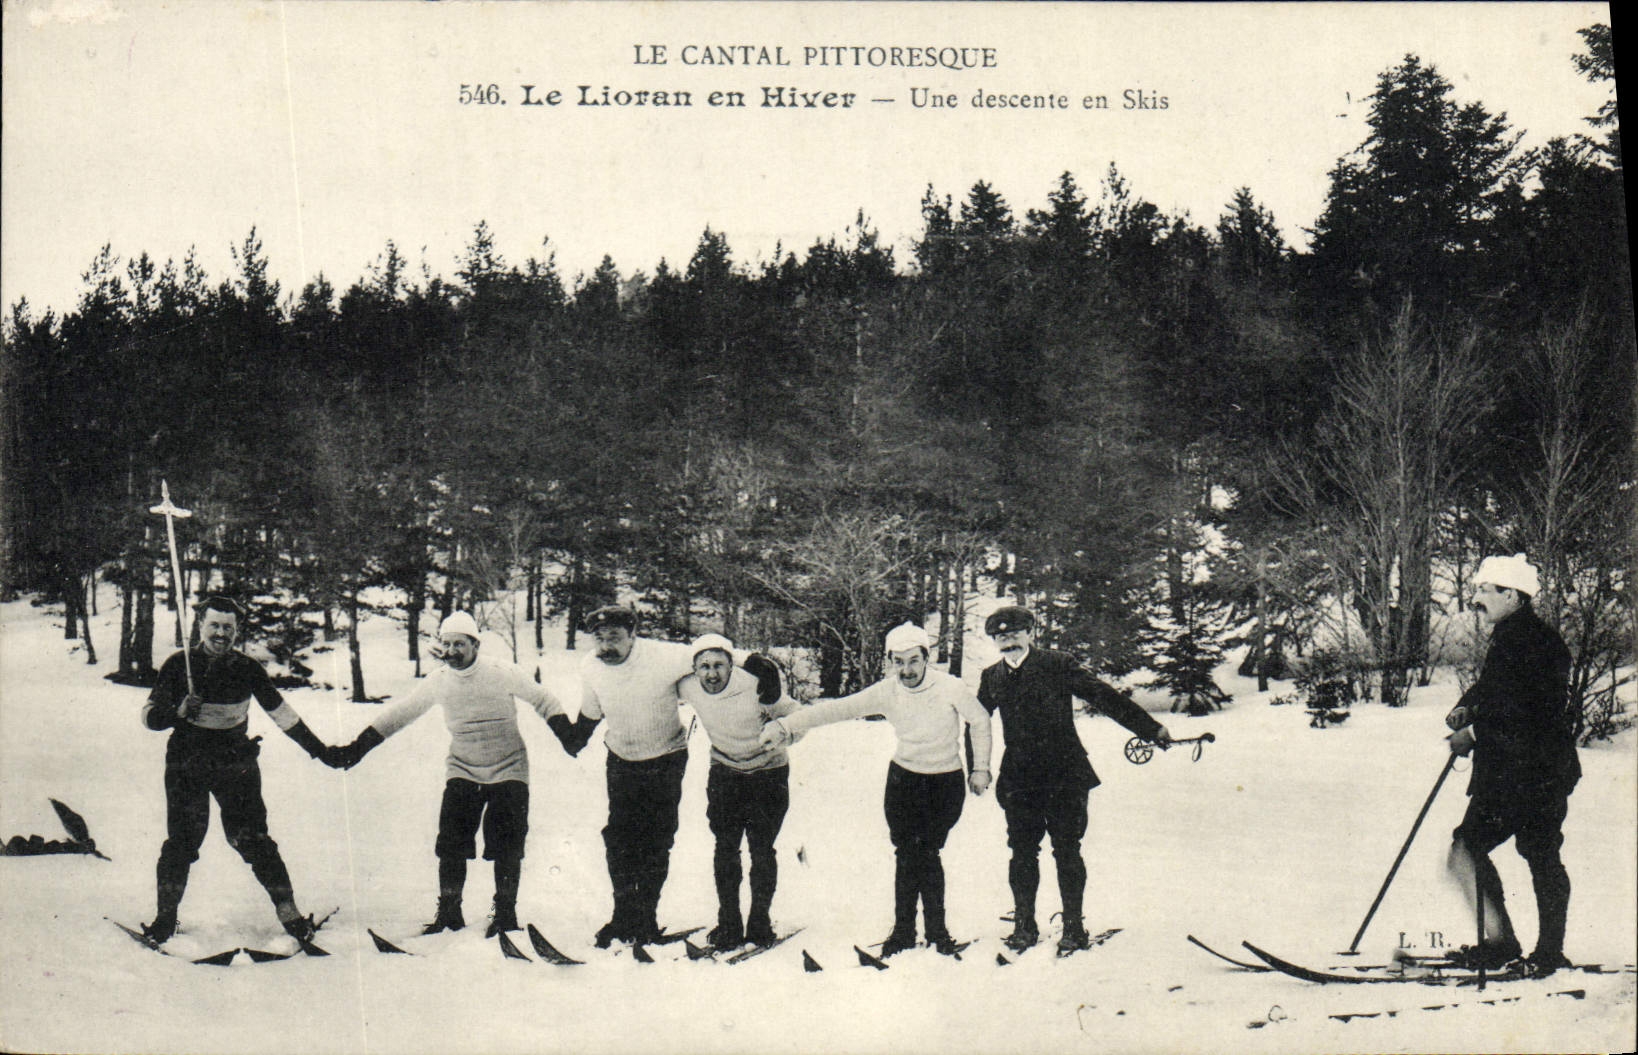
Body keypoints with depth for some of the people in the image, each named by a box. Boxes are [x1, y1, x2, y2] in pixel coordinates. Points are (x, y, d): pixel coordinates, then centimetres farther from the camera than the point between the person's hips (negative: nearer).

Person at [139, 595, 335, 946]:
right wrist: (179, 711, -26)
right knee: (182, 842, -4)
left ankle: (288, 910, 2)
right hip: (186, 767, 0)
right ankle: (166, 914, 14)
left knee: (251, 838, -5)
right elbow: (149, 716, -4)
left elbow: (281, 712, 10)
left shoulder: (247, 669, 0)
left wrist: (317, 748, 13)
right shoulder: (178, 666, -4)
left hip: (236, 765, 0)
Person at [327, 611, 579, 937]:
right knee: (451, 843, -5)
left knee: (506, 846, -4)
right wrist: (357, 748, 1)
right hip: (462, 771, 3)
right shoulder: (439, 681, -3)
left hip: (508, 771, -2)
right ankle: (449, 912, 11)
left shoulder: (502, 674, -12)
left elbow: (543, 700, 0)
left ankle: (506, 912, 13)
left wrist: (568, 736, -10)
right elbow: (399, 714, 5)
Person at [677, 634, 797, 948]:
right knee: (725, 848, 2)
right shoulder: (689, 688, -17)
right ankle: (728, 924, 12)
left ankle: (760, 922, 14)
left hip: (768, 772, -3)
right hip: (724, 773, 3)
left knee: (762, 850, -1)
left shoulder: (756, 687, -27)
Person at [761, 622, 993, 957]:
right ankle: (903, 930, 11)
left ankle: (937, 929, 10)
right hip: (904, 778, 2)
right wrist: (785, 725, -28)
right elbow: (839, 708, -19)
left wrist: (980, 768, 0)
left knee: (926, 853, -5)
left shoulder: (951, 688, -18)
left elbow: (980, 721, -2)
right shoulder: (887, 692, -14)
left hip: (946, 782, -2)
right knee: (907, 854, -1)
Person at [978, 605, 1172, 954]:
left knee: (1066, 850, 0)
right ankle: (1024, 925, 18)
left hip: (1064, 776, -3)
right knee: (1022, 852, 6)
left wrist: (1151, 729, -7)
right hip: (1018, 779, 3)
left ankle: (1074, 926, 10)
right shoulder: (991, 677, 7)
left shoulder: (1057, 665, -4)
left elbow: (1103, 696, -6)